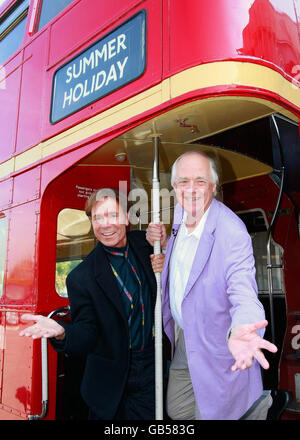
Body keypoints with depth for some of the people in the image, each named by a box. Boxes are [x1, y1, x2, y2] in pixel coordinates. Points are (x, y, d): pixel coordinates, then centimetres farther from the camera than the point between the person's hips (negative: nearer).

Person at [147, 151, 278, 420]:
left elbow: (244, 294, -35)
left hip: (215, 349, -7)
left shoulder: (233, 233, -28)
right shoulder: (180, 213, -5)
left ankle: (258, 402, 37)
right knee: (177, 411, 24)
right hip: (182, 338, 7)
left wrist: (240, 331, -57)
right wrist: (165, 243, -7)